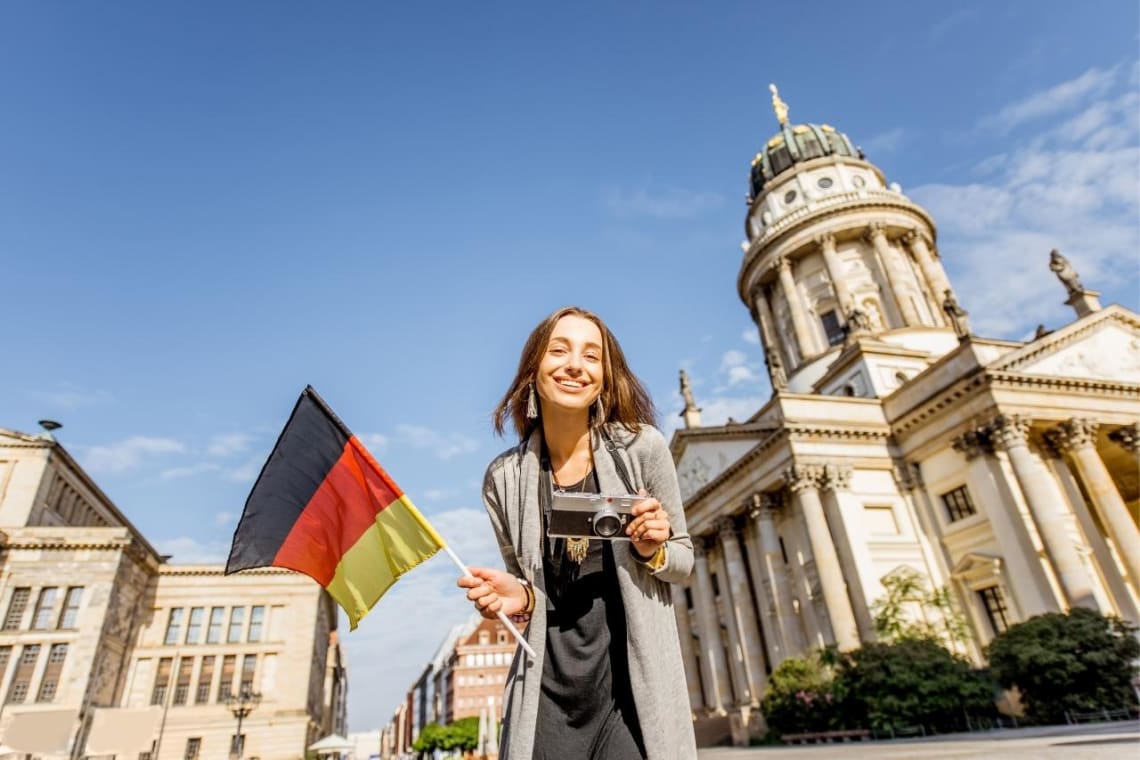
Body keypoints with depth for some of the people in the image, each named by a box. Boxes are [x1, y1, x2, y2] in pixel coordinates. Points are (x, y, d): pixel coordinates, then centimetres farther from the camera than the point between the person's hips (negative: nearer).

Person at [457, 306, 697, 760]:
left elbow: (684, 559, 3)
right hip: (548, 690, 2)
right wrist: (519, 597, -12)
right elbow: (528, 587, 9)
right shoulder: (504, 478, -4)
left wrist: (653, 553, -17)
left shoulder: (642, 447, -10)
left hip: (634, 684, -1)